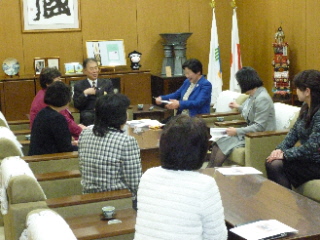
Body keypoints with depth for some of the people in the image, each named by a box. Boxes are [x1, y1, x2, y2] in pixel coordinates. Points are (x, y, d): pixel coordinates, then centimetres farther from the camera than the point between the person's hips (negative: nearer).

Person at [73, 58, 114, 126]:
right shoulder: (79, 85, 15)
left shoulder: (107, 83, 19)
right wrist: (85, 93, -8)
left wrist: (96, 92, -1)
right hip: (88, 113, -1)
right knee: (87, 116, -37)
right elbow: (77, 105, 5)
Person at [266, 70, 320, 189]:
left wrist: (285, 154, -19)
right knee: (271, 163, -10)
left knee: (277, 166, -20)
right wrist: (280, 149, -4)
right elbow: (294, 132, 11)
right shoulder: (305, 107, 6)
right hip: (306, 157, 8)